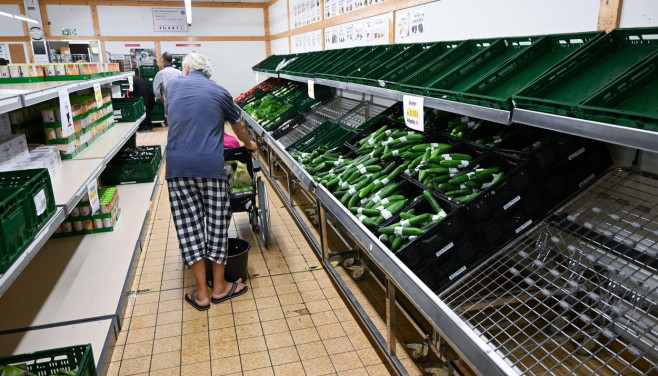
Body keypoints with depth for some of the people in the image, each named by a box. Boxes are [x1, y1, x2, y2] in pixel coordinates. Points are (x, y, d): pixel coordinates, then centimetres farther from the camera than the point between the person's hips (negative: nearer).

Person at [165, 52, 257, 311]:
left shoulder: (172, 86, 15)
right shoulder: (219, 92, 11)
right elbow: (238, 127, 24)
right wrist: (248, 144, 44)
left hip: (177, 165, 2)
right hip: (211, 165, -1)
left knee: (189, 224, 5)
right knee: (218, 222, 8)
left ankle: (202, 293, 11)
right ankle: (219, 287, 17)